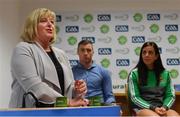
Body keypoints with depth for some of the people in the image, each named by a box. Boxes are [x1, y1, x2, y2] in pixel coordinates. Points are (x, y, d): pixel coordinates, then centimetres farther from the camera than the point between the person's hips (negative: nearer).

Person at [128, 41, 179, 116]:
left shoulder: (165, 73, 12)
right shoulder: (134, 73, 3)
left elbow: (170, 95, 11)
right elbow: (135, 97, -2)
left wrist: (164, 107, -10)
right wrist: (153, 108, -14)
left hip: (161, 108, 3)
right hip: (142, 108, -3)